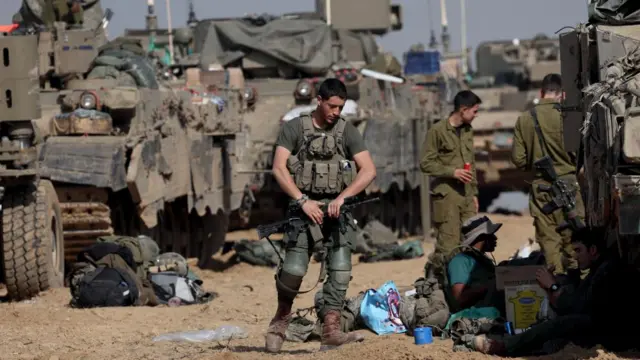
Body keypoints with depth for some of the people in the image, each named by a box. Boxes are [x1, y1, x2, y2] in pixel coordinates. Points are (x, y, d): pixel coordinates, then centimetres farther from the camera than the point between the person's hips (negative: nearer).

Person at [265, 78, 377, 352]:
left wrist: (342, 197, -13)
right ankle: (281, 318, 10)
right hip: (306, 207, -2)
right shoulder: (295, 128, 4)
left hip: (337, 209, 2)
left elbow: (369, 170, -1)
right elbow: (279, 168, -4)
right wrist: (303, 201, -14)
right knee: (294, 268, -13)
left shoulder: (347, 131, 7)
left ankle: (330, 328, -6)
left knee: (340, 270, -9)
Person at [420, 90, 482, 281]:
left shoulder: (468, 131, 17)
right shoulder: (438, 130, -5)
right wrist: (452, 172, -14)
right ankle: (432, 276, 5)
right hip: (446, 195, -7)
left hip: (466, 196, 7)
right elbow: (426, 163, -7)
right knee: (448, 246, -10)